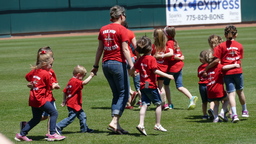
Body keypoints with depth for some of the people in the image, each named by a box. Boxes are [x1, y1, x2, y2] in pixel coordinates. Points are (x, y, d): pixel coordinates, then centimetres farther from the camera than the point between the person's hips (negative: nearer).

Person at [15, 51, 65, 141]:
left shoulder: (34, 71, 10)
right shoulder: (46, 74, -12)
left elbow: (27, 77, 27)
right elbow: (50, 87, -4)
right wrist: (54, 86, 16)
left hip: (33, 99, 9)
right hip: (41, 99, -9)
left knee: (36, 118, 18)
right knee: (54, 113, -4)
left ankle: (21, 134, 19)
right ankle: (52, 134, -11)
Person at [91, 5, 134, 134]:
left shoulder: (103, 29, 11)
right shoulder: (121, 30, -7)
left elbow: (100, 49, 14)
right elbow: (125, 49, -14)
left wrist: (96, 65, 19)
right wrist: (131, 65, -17)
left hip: (106, 64, 7)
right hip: (118, 63, -7)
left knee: (116, 94, 14)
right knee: (123, 94, 0)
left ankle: (116, 125, 9)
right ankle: (114, 122, -13)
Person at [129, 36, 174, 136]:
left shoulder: (140, 59, 8)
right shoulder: (151, 59, -12)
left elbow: (133, 69, 17)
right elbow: (155, 71, -19)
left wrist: (130, 74, 38)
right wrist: (167, 76, -18)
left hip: (143, 85, 6)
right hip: (151, 85, -6)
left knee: (144, 105, 3)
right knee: (158, 104, 6)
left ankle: (141, 124, -9)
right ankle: (158, 125, 9)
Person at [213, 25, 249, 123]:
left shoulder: (221, 46, -4)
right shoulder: (239, 46, 5)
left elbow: (217, 60, -11)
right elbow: (240, 60, 6)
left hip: (227, 73, -2)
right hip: (238, 71, 2)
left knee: (231, 93, -3)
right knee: (240, 91, 20)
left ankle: (234, 114, -18)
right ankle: (244, 110, 38)